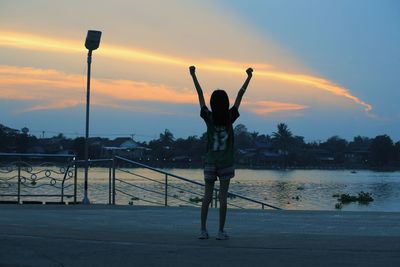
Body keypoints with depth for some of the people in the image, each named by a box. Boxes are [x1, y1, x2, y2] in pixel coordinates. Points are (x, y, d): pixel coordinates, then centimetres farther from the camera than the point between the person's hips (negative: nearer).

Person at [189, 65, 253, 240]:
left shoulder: (209, 118, -5)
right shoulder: (230, 118, -6)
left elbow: (200, 95, 1)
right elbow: (240, 96, 2)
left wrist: (193, 75, 8)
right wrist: (249, 77, 10)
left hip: (210, 162, 1)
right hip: (226, 163, -1)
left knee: (207, 195, 7)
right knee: (223, 196, 0)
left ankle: (203, 230, 4)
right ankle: (221, 232, -1)